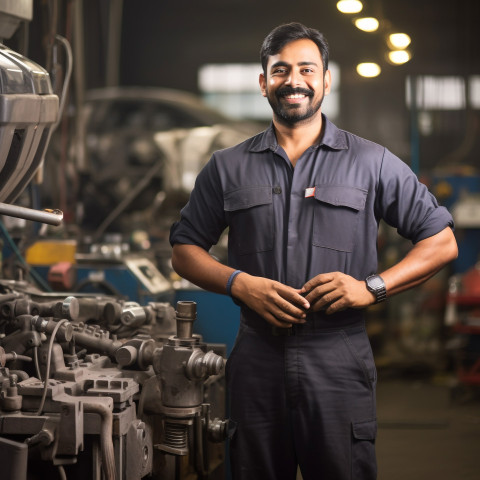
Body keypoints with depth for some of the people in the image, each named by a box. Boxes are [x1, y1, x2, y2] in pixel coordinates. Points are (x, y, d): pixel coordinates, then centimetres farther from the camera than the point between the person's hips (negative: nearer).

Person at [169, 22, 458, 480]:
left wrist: (372, 286, -8)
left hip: (340, 362, -1)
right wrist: (239, 283, -5)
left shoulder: (371, 163, 6)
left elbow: (441, 243, 6)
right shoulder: (227, 167, 12)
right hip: (258, 364, 2)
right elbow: (184, 250, 14)